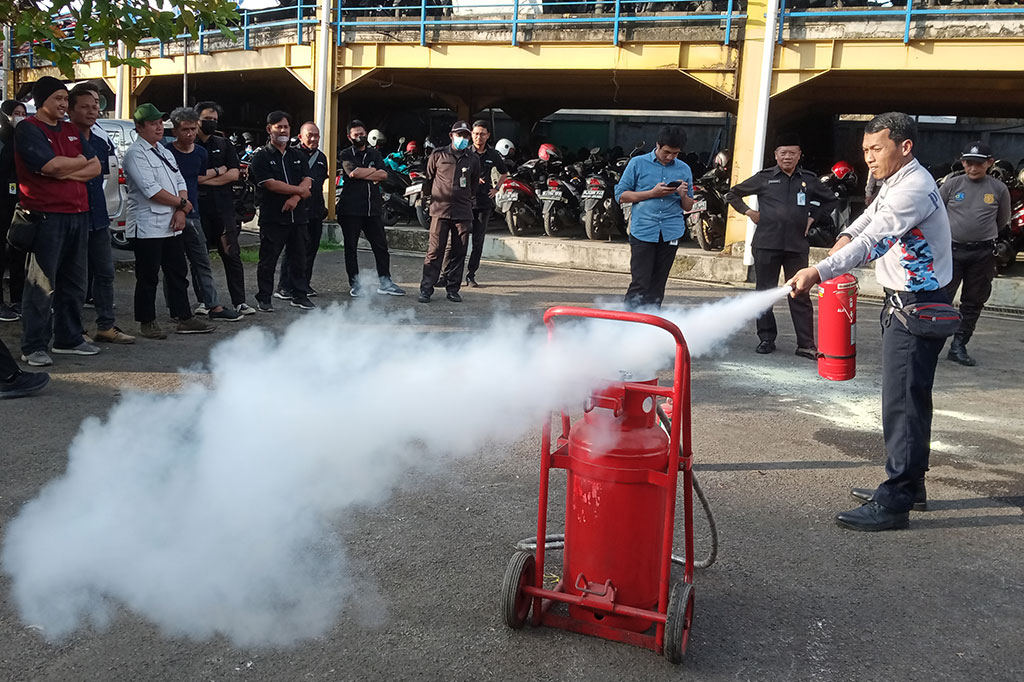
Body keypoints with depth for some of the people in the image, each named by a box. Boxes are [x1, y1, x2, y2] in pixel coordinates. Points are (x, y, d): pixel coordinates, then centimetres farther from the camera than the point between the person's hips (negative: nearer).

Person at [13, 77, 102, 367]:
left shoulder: (71, 131, 18)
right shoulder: (28, 129, -5)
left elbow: (96, 168, 9)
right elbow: (51, 165, -18)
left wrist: (66, 172, -8)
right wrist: (81, 161, 0)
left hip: (78, 214, 7)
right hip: (46, 215, -7)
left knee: (74, 283, 12)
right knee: (42, 285, -5)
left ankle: (69, 339, 22)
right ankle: (33, 347, 1)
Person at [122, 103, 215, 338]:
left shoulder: (165, 152, 18)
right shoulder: (135, 154, -9)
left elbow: (180, 182, 14)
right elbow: (151, 190, -18)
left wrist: (181, 211, -4)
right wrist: (182, 203, -8)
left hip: (172, 225, 8)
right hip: (147, 227, -8)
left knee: (178, 273, 11)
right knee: (148, 277, 0)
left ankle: (184, 318, 17)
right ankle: (147, 322, 10)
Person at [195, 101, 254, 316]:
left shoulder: (224, 145, 14)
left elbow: (234, 175, 2)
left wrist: (204, 178, -5)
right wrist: (217, 172, -4)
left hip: (223, 207, 2)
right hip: (198, 208, -2)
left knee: (232, 254, 0)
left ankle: (239, 301, 2)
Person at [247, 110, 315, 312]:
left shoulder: (298, 156, 15)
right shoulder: (261, 157, -1)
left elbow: (307, 181, 4)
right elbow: (270, 184, -13)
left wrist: (295, 197, -15)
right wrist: (300, 190, -7)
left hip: (297, 215, 5)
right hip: (272, 217, -5)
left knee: (299, 258, 9)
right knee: (268, 260, -1)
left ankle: (300, 296, 19)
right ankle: (264, 299, 8)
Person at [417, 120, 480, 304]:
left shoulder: (473, 160, 11)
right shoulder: (438, 156, 5)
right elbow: (428, 178, 14)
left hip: (463, 213, 3)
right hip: (440, 210, -3)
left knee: (459, 253, 5)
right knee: (435, 251, -7)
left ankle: (453, 289, 14)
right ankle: (426, 289, -2)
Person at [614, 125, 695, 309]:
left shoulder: (684, 169, 13)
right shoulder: (638, 163, 5)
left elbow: (688, 207, 17)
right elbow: (621, 195, 1)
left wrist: (683, 195, -6)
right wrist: (652, 193, -7)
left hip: (671, 233, 3)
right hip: (643, 231, -3)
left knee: (658, 286, 6)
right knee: (640, 284, -10)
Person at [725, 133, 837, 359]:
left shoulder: (809, 180, 11)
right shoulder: (764, 178, 6)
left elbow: (830, 200, 27)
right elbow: (732, 194, 15)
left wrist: (813, 218, 15)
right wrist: (749, 212, 4)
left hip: (797, 246, 1)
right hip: (766, 244, -1)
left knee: (800, 295, -1)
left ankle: (806, 344, 2)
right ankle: (766, 338, 15)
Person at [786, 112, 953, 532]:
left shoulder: (914, 189, -20)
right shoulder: (895, 183, 13)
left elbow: (871, 242, -31)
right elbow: (870, 218, 28)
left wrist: (818, 272, -38)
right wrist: (846, 236, 7)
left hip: (918, 307, -11)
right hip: (904, 304, 11)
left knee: (903, 402, -10)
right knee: (909, 399, 16)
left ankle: (894, 502, -7)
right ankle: (909, 485, 28)